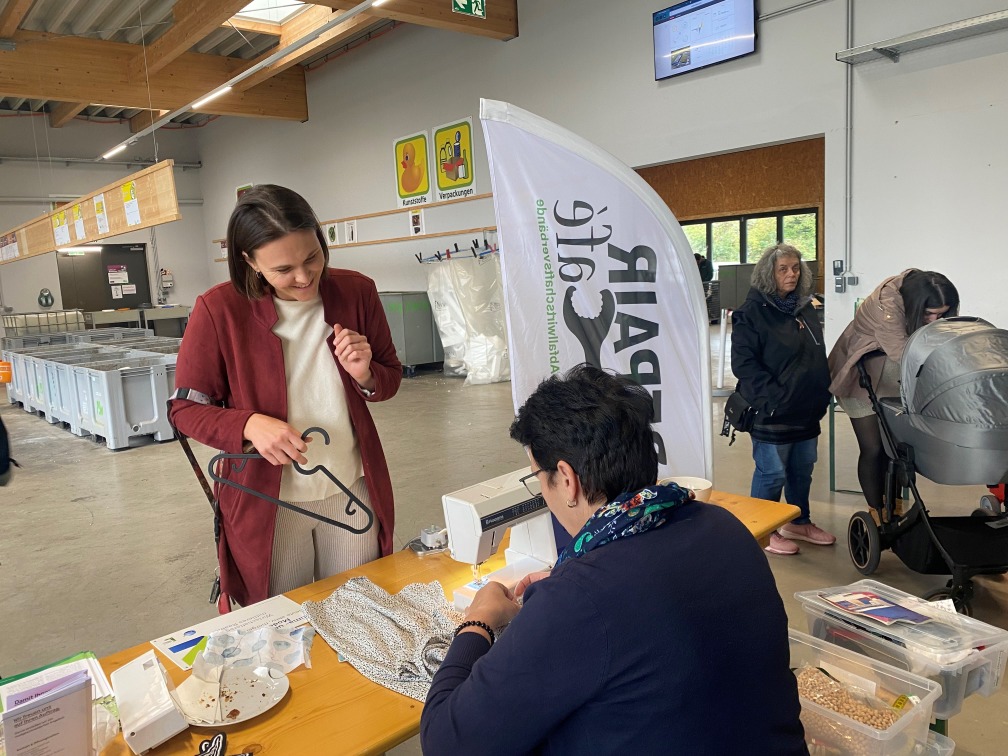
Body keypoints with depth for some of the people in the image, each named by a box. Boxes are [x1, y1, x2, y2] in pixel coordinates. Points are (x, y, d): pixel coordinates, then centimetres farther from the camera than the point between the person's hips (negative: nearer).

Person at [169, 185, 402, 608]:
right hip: (267, 505, -2)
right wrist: (250, 425, -24)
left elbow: (391, 379, 7)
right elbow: (186, 409, -5)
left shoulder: (356, 292, -5)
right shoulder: (220, 310, -13)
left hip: (352, 494, 3)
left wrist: (366, 375, -16)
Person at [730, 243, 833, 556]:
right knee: (772, 473, 0)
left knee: (802, 470, 18)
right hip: (772, 412, -8)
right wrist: (773, 397, -23)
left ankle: (799, 523, 35)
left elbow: (818, 356, 22)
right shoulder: (752, 312, -12)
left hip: (807, 410, 8)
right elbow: (743, 363, -18)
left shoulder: (804, 308, 13)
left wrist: (823, 392, 13)